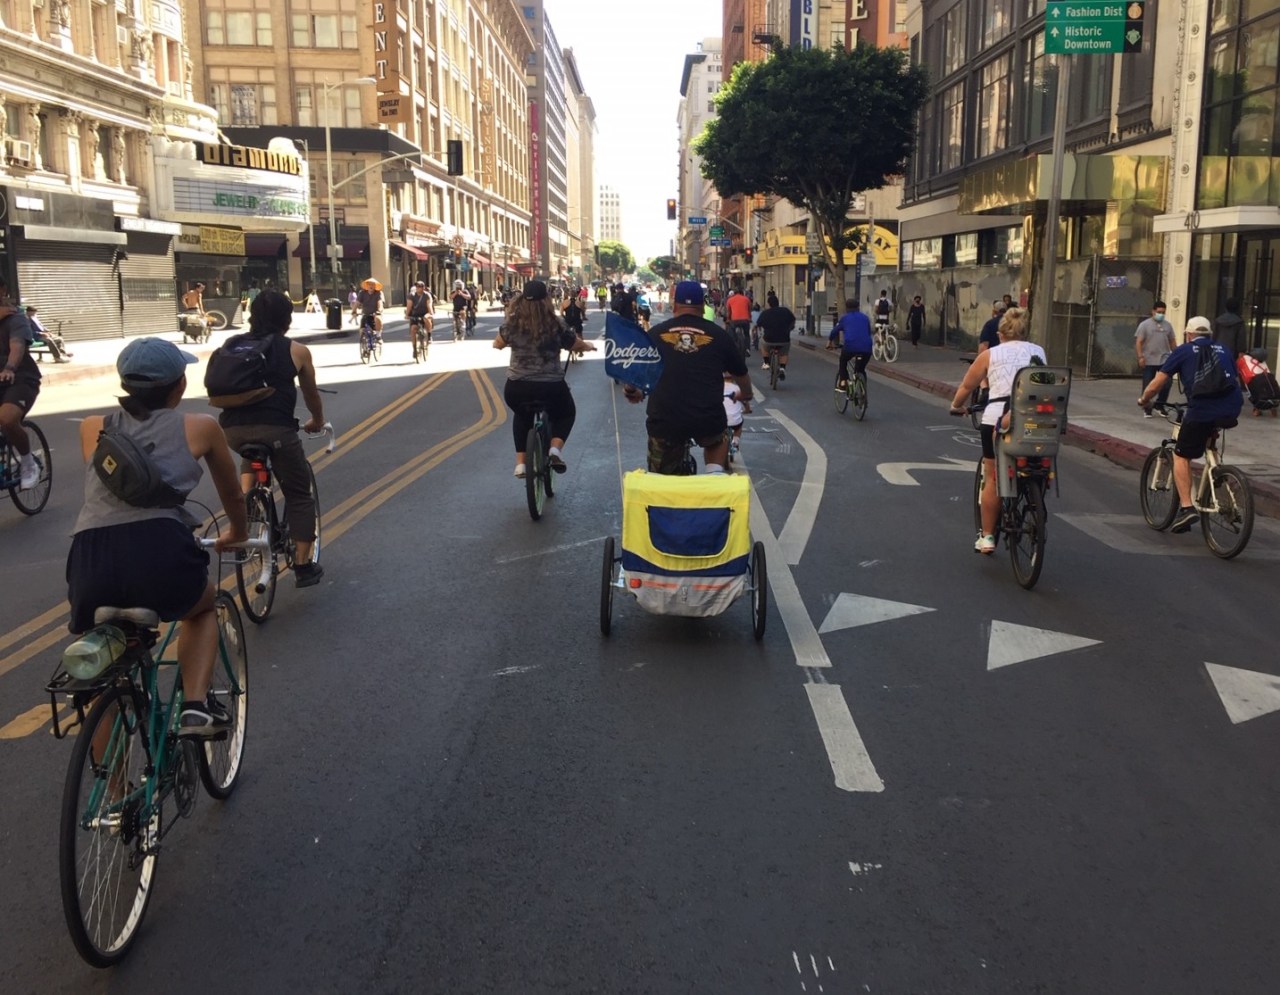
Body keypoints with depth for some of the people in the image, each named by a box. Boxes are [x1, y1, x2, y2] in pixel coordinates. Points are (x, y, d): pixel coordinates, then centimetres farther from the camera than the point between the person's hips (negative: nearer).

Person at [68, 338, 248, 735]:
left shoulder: (93, 428, 23)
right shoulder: (200, 427, 17)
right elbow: (233, 496, 32)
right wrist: (237, 533, 53)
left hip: (90, 560, 2)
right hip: (160, 552, -2)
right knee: (202, 608, 33)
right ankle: (196, 706, 14)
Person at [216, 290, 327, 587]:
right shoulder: (296, 351, 10)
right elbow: (311, 395, 22)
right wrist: (317, 421, 42)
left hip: (233, 429, 4)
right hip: (276, 429, -4)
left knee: (252, 451, 40)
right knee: (299, 496, 13)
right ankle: (303, 567, 14)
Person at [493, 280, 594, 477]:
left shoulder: (513, 322, -5)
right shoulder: (556, 325, -8)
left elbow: (498, 344, 15)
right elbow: (578, 345, 8)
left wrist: (497, 343, 39)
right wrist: (589, 346, 31)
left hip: (517, 388, 2)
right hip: (551, 387, -2)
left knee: (522, 415, 35)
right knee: (567, 413, 30)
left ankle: (520, 462, 25)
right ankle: (555, 448, 3)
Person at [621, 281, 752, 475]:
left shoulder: (655, 333, 5)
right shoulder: (718, 334, 5)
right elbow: (741, 373, 19)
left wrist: (632, 392, 40)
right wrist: (746, 395, 41)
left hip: (664, 420, 0)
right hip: (708, 421, 0)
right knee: (716, 441, 34)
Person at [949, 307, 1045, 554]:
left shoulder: (990, 354, 8)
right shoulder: (1039, 352, 14)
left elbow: (966, 387, 14)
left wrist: (957, 406, 32)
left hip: (999, 418, -2)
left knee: (993, 478, 9)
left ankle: (987, 537, 13)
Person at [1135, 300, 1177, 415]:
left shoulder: (1167, 325, 12)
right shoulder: (1145, 324, -1)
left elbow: (1172, 341, 17)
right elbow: (1139, 342, -6)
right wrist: (1140, 356, -15)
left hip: (1165, 360, 3)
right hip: (1149, 361, -3)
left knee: (1167, 383, -8)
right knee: (1148, 386, 2)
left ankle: (1159, 404, 13)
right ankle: (1147, 409, 13)